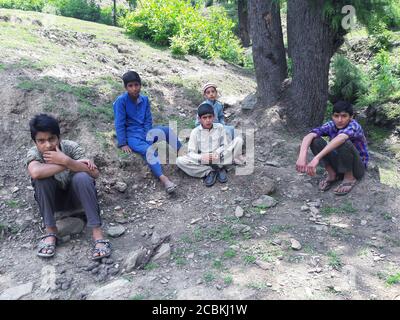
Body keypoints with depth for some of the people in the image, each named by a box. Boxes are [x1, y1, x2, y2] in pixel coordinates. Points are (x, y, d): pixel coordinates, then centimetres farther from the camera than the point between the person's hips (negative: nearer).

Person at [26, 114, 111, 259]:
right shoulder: (34, 153, -19)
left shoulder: (71, 147, -20)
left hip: (76, 195, -1)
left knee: (81, 177, -33)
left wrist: (66, 161, -40)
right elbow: (35, 173, -44)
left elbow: (95, 173, -30)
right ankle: (50, 232, -18)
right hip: (52, 198, 1)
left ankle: (98, 234, -31)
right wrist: (72, 165, -36)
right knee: (42, 177, -30)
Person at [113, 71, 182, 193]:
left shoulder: (144, 99, 4)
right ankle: (164, 179, -49)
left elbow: (148, 120, 5)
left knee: (167, 131, -18)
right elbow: (119, 123, -11)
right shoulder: (121, 100, -11)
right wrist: (123, 144, -15)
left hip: (145, 132, 5)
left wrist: (147, 136, -10)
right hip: (131, 135, -5)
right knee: (148, 150, -33)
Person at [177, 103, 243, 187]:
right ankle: (217, 170, -20)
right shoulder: (195, 132, -3)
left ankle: (219, 167, -14)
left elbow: (226, 145, -2)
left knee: (239, 140, -16)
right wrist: (201, 158, -29)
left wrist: (218, 154, -23)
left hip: (219, 159, 0)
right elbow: (191, 152, -7)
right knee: (179, 161, -25)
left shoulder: (220, 127, 1)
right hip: (203, 162, 0)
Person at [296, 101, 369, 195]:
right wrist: (302, 156, -50)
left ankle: (350, 177, -11)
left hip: (357, 167, -4)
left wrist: (317, 158, -60)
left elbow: (340, 138, -49)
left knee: (344, 142, -35)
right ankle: (332, 175, -5)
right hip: (339, 164, 4)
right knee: (315, 140, -19)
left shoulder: (353, 126, -25)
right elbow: (309, 136, -30)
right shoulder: (331, 125, -12)